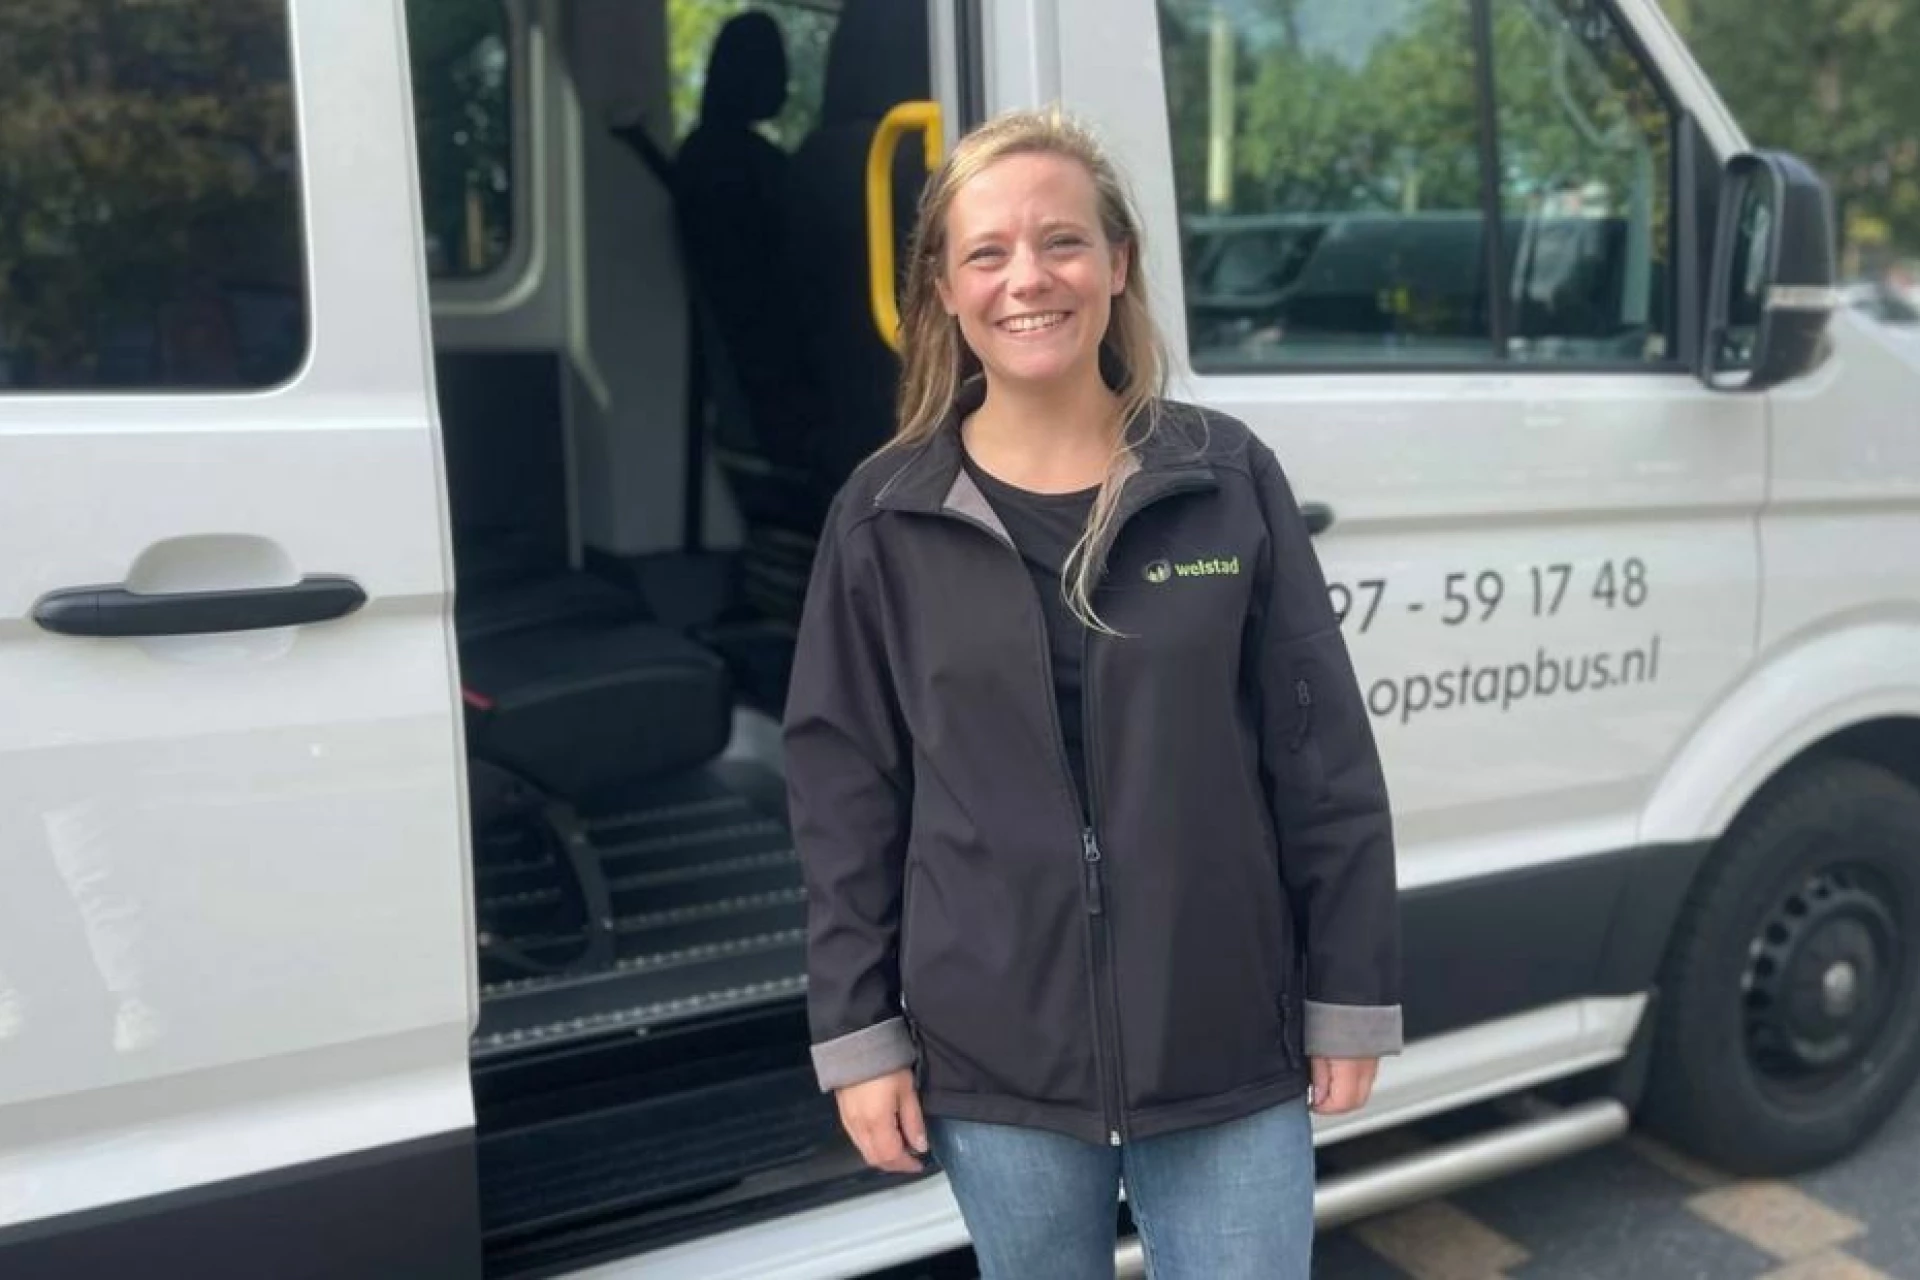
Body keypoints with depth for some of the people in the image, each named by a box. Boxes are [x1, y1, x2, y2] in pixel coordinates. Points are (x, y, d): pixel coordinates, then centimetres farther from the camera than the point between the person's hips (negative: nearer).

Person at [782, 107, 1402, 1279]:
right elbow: (844, 787, 1)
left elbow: (1325, 755, -1)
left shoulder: (1229, 479, -4)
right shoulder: (887, 517, -3)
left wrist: (1351, 996, 1)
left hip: (1226, 1047, 0)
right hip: (994, 1057, 1)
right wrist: (857, 1032, 0)